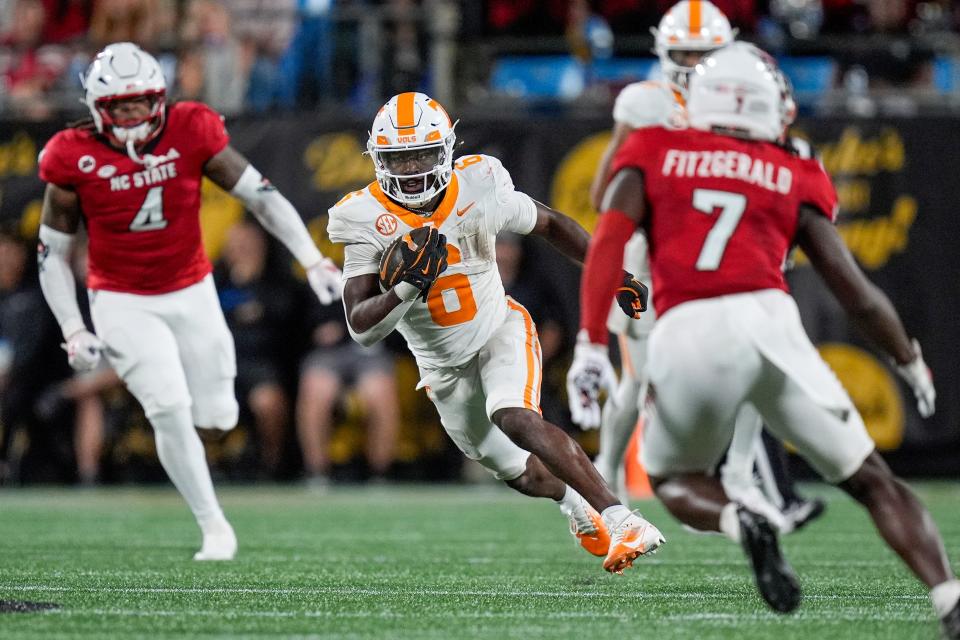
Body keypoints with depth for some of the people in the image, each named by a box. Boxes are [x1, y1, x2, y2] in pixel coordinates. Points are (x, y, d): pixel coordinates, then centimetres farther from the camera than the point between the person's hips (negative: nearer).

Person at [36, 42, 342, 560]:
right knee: (171, 410, -16)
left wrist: (313, 261, -17)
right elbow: (52, 251, -5)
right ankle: (214, 527, -2)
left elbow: (261, 196, -9)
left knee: (217, 415, 2)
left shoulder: (191, 133, -12)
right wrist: (73, 331, -13)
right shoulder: (75, 158, -14)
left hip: (192, 294, 2)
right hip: (123, 302, -2)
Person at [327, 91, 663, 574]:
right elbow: (361, 328, -23)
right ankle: (573, 501, 51)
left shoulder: (480, 187, -20)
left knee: (516, 420, -31)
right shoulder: (366, 219, -21)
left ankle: (619, 519, -32)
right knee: (519, 473, 16)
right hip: (444, 367, 2)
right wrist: (407, 287, -40)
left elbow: (550, 225, 1)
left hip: (500, 332, -2)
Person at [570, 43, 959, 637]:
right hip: (770, 321, 0)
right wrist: (912, 360, 32)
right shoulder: (794, 179, 18)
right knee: (871, 479, 12)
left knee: (673, 477, 25)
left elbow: (607, 245, 1)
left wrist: (593, 347, -3)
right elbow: (858, 293, 17)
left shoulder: (654, 154, 17)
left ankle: (741, 524, -7)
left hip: (688, 336, 0)